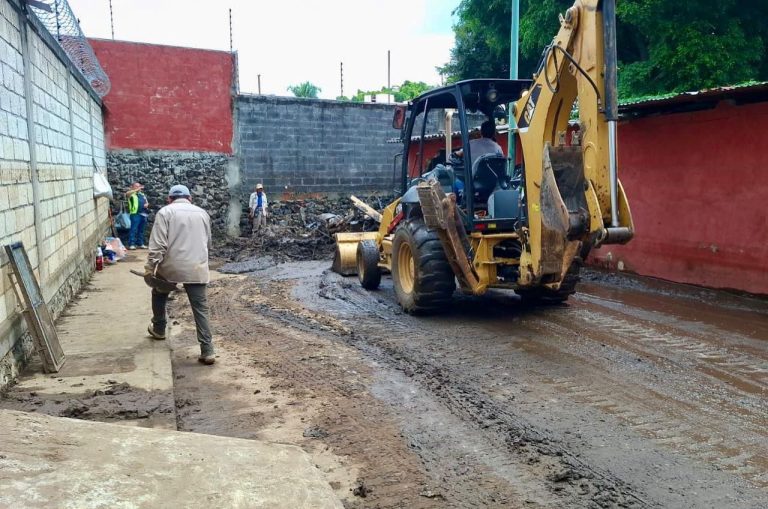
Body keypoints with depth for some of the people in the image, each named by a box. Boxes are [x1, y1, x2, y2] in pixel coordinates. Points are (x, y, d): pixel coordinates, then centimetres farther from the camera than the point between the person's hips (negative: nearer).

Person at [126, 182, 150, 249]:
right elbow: (127, 194, -22)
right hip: (135, 214, -6)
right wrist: (137, 190, -25)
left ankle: (140, 244, 16)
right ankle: (131, 244, -10)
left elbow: (147, 202, 27)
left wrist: (147, 204, 3)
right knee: (134, 229, -9)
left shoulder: (142, 194, 22)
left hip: (143, 214, 6)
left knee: (141, 230, 11)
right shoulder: (131, 194, 2)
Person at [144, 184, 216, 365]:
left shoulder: (165, 211, 1)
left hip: (171, 267, -2)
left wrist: (150, 267, -7)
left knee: (159, 294, 27)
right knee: (200, 309, 2)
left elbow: (157, 244, -10)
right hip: (197, 268, 2)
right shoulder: (202, 213, 15)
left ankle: (158, 329, 44)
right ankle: (207, 351, -4)